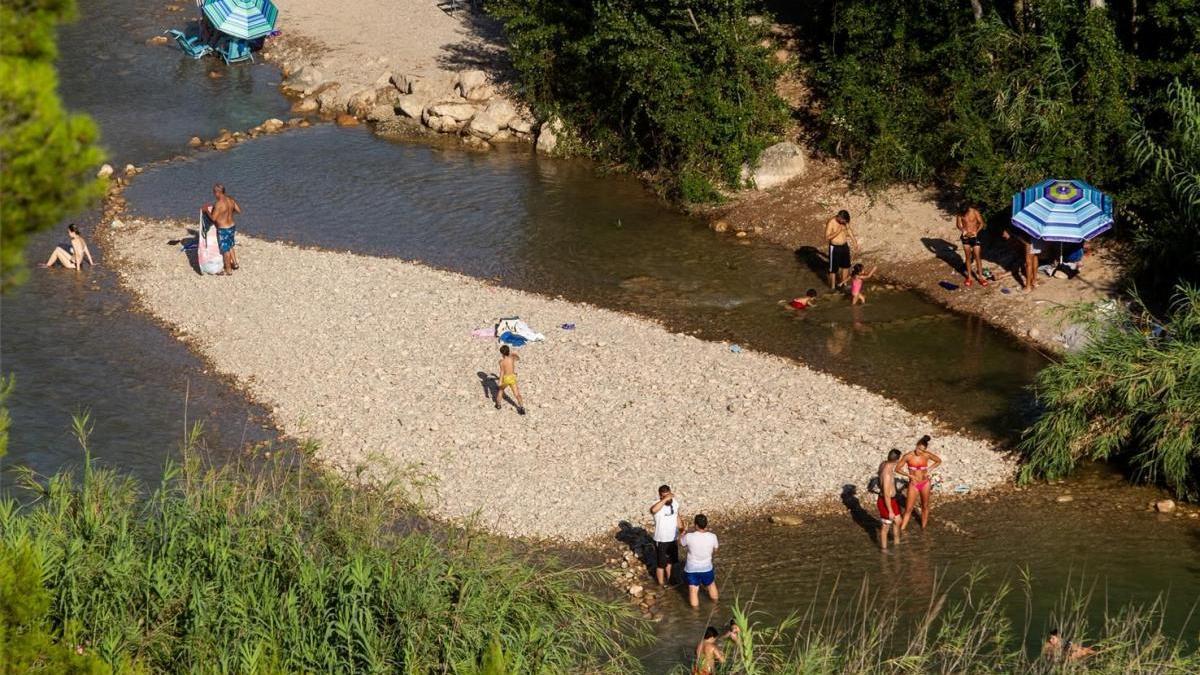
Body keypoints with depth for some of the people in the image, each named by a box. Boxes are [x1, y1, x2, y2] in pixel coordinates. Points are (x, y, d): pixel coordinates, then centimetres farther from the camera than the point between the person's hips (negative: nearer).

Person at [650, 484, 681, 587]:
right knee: (661, 564, 11)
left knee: (670, 561, 24)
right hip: (661, 540, -6)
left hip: (673, 539, 6)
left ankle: (668, 581, 44)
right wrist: (665, 499, -50)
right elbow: (653, 510, -53)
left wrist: (679, 534, 13)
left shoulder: (675, 502, -7)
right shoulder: (658, 505, -27)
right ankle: (662, 585, 29)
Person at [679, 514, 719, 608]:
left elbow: (681, 543, -1)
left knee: (693, 590, 12)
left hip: (691, 570, -3)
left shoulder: (689, 537, -23)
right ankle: (715, 602, 49)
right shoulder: (712, 537, -18)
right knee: (711, 585, 29)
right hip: (707, 569, 3)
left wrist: (684, 531, 14)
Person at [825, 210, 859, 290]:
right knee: (833, 268, 5)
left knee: (845, 265, 20)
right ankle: (832, 287, 20)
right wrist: (837, 232, -33)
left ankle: (843, 283, 40)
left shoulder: (845, 221, -7)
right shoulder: (831, 223, -25)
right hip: (835, 248, -6)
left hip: (845, 246, 6)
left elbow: (849, 230, 13)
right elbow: (827, 238, -25)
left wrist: (855, 241, 11)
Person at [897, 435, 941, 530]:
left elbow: (939, 461, 8)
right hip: (914, 484, -2)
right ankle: (901, 531, 1)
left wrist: (929, 470, -3)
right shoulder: (908, 456, -15)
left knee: (925, 506, 15)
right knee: (908, 509, -3)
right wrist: (910, 475, -16)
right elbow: (897, 469, -9)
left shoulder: (927, 455, -9)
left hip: (925, 483, 2)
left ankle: (923, 528, 31)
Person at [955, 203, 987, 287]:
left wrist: (976, 232, -24)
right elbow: (958, 224, -1)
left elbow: (981, 223, -9)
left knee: (977, 257, 0)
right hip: (965, 237, 2)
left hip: (975, 237, -2)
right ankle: (969, 277, 19)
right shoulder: (960, 214, -9)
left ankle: (980, 277, 10)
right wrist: (963, 230, -22)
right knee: (968, 257, 8)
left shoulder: (974, 212, -15)